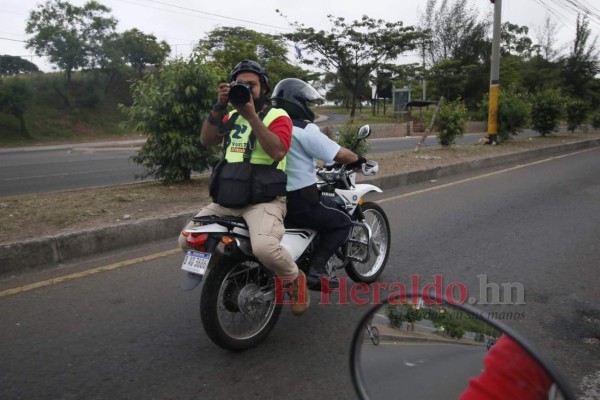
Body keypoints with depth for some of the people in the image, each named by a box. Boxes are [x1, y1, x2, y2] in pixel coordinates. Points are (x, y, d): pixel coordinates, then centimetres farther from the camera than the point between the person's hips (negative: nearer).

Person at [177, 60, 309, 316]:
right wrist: (219, 106, -7)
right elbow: (206, 140, 4)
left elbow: (278, 151, -19)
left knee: (264, 247, -35)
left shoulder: (277, 116, 0)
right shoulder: (232, 117, 19)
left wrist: (251, 115, -21)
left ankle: (295, 278, -2)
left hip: (264, 199, -6)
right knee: (187, 242, 2)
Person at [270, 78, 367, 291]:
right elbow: (340, 155, -13)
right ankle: (316, 270, -2)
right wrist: (358, 159, 7)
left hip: (274, 198, 9)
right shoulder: (305, 130, -15)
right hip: (299, 201, -8)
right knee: (342, 222, 10)